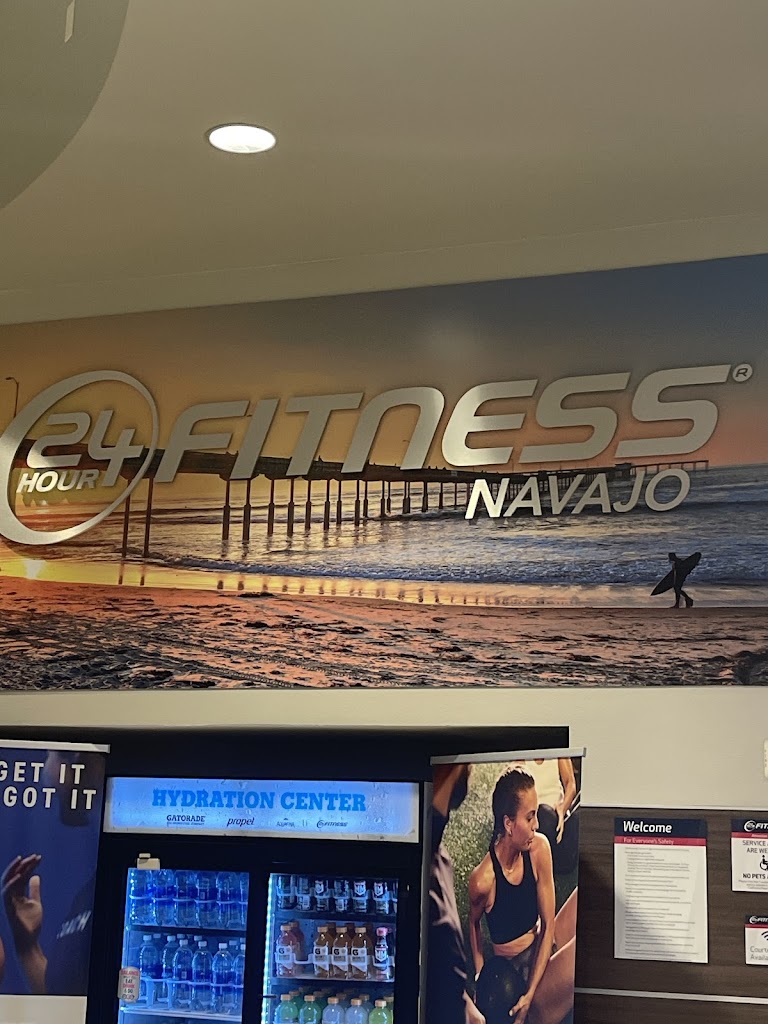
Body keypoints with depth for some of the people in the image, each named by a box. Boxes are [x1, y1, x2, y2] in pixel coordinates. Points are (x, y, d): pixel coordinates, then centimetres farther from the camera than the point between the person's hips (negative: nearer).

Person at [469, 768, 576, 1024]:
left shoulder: (539, 848, -8)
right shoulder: (483, 880, -20)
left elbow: (548, 925, -4)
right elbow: (473, 923, 4)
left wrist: (531, 992, -13)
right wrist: (480, 976, -5)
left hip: (544, 951, 6)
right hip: (516, 975, -6)